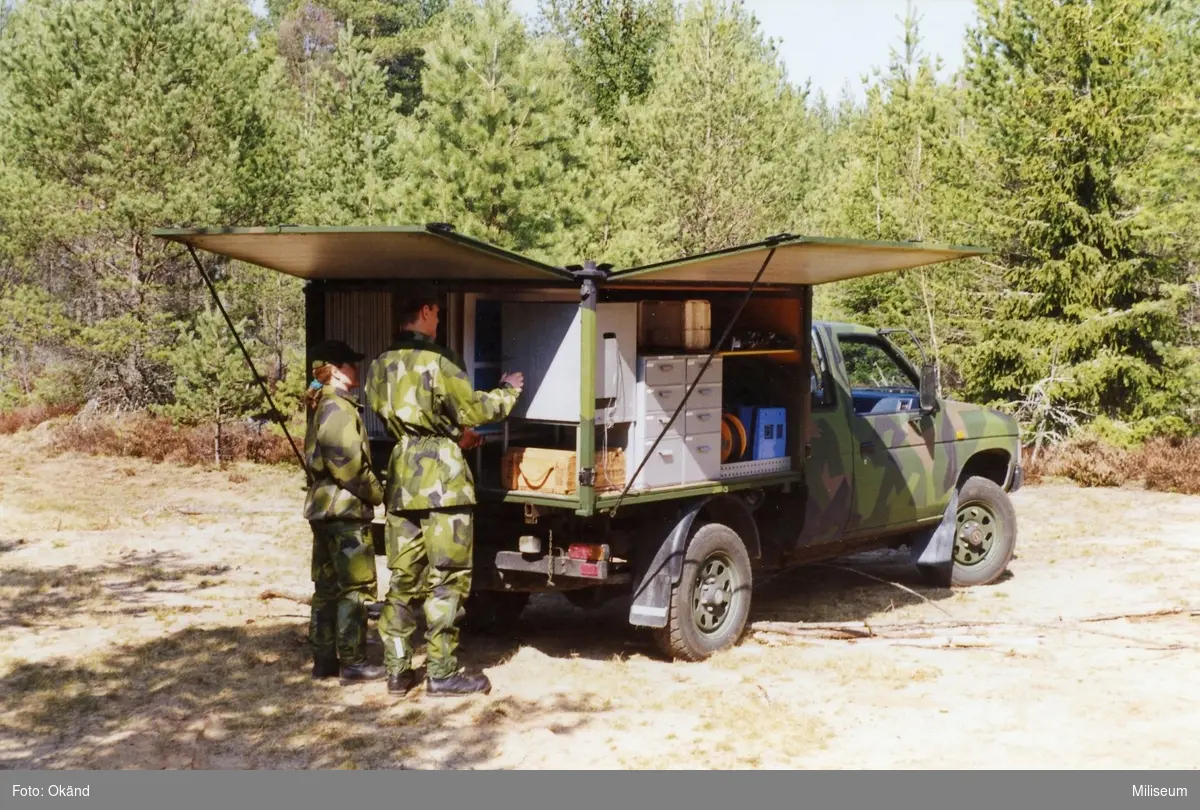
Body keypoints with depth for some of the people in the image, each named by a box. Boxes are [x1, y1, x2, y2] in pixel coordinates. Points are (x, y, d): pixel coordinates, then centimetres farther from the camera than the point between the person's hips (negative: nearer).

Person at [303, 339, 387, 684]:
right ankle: (353, 663, -3)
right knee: (356, 587, -5)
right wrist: (376, 492, -10)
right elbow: (346, 461, -22)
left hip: (324, 506, 10)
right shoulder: (340, 408, -14)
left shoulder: (324, 407, 18)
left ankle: (324, 659, 17)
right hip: (345, 508, -10)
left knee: (327, 587, 12)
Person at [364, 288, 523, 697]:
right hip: (441, 476, -7)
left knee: (404, 577, 11)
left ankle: (396, 668, 14)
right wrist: (510, 389, 12)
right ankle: (442, 672, 2)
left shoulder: (381, 366, 11)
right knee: (447, 576, 0)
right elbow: (476, 408, -6)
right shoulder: (436, 361, -11)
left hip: (401, 475, 7)